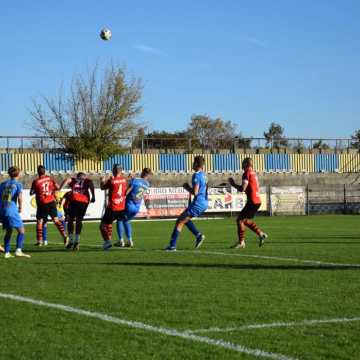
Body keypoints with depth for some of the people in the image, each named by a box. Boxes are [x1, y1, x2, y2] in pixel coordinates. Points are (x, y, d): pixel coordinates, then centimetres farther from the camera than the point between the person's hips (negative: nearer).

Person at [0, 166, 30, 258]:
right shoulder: (18, 184, -1)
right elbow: (20, 197, -15)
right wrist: (20, 207, -1)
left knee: (8, 231, 16)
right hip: (12, 210, -6)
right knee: (21, 230, -1)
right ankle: (18, 250, -15)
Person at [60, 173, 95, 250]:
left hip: (74, 200, -1)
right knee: (79, 221, 12)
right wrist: (93, 196, -2)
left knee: (70, 220, 13)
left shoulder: (74, 180, 23)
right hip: (84, 201, 1)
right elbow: (90, 183, -1)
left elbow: (67, 180, 2)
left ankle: (71, 241, 8)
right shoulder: (87, 180, 22)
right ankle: (77, 241, 0)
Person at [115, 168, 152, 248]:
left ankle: (121, 241, 8)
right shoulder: (147, 184, 3)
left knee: (120, 220, 15)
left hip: (129, 205, -5)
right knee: (126, 221, 26)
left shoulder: (134, 180, -13)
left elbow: (126, 192, -16)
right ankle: (130, 241, 19)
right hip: (137, 208, 5)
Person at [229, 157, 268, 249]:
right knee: (246, 220, 20)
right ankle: (261, 234, 17)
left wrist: (233, 184, -3)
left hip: (252, 201, -9)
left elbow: (242, 189, -19)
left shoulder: (247, 173, -11)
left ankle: (241, 242, -1)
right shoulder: (254, 173, 16)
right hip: (258, 200, 9)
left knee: (240, 219, -3)